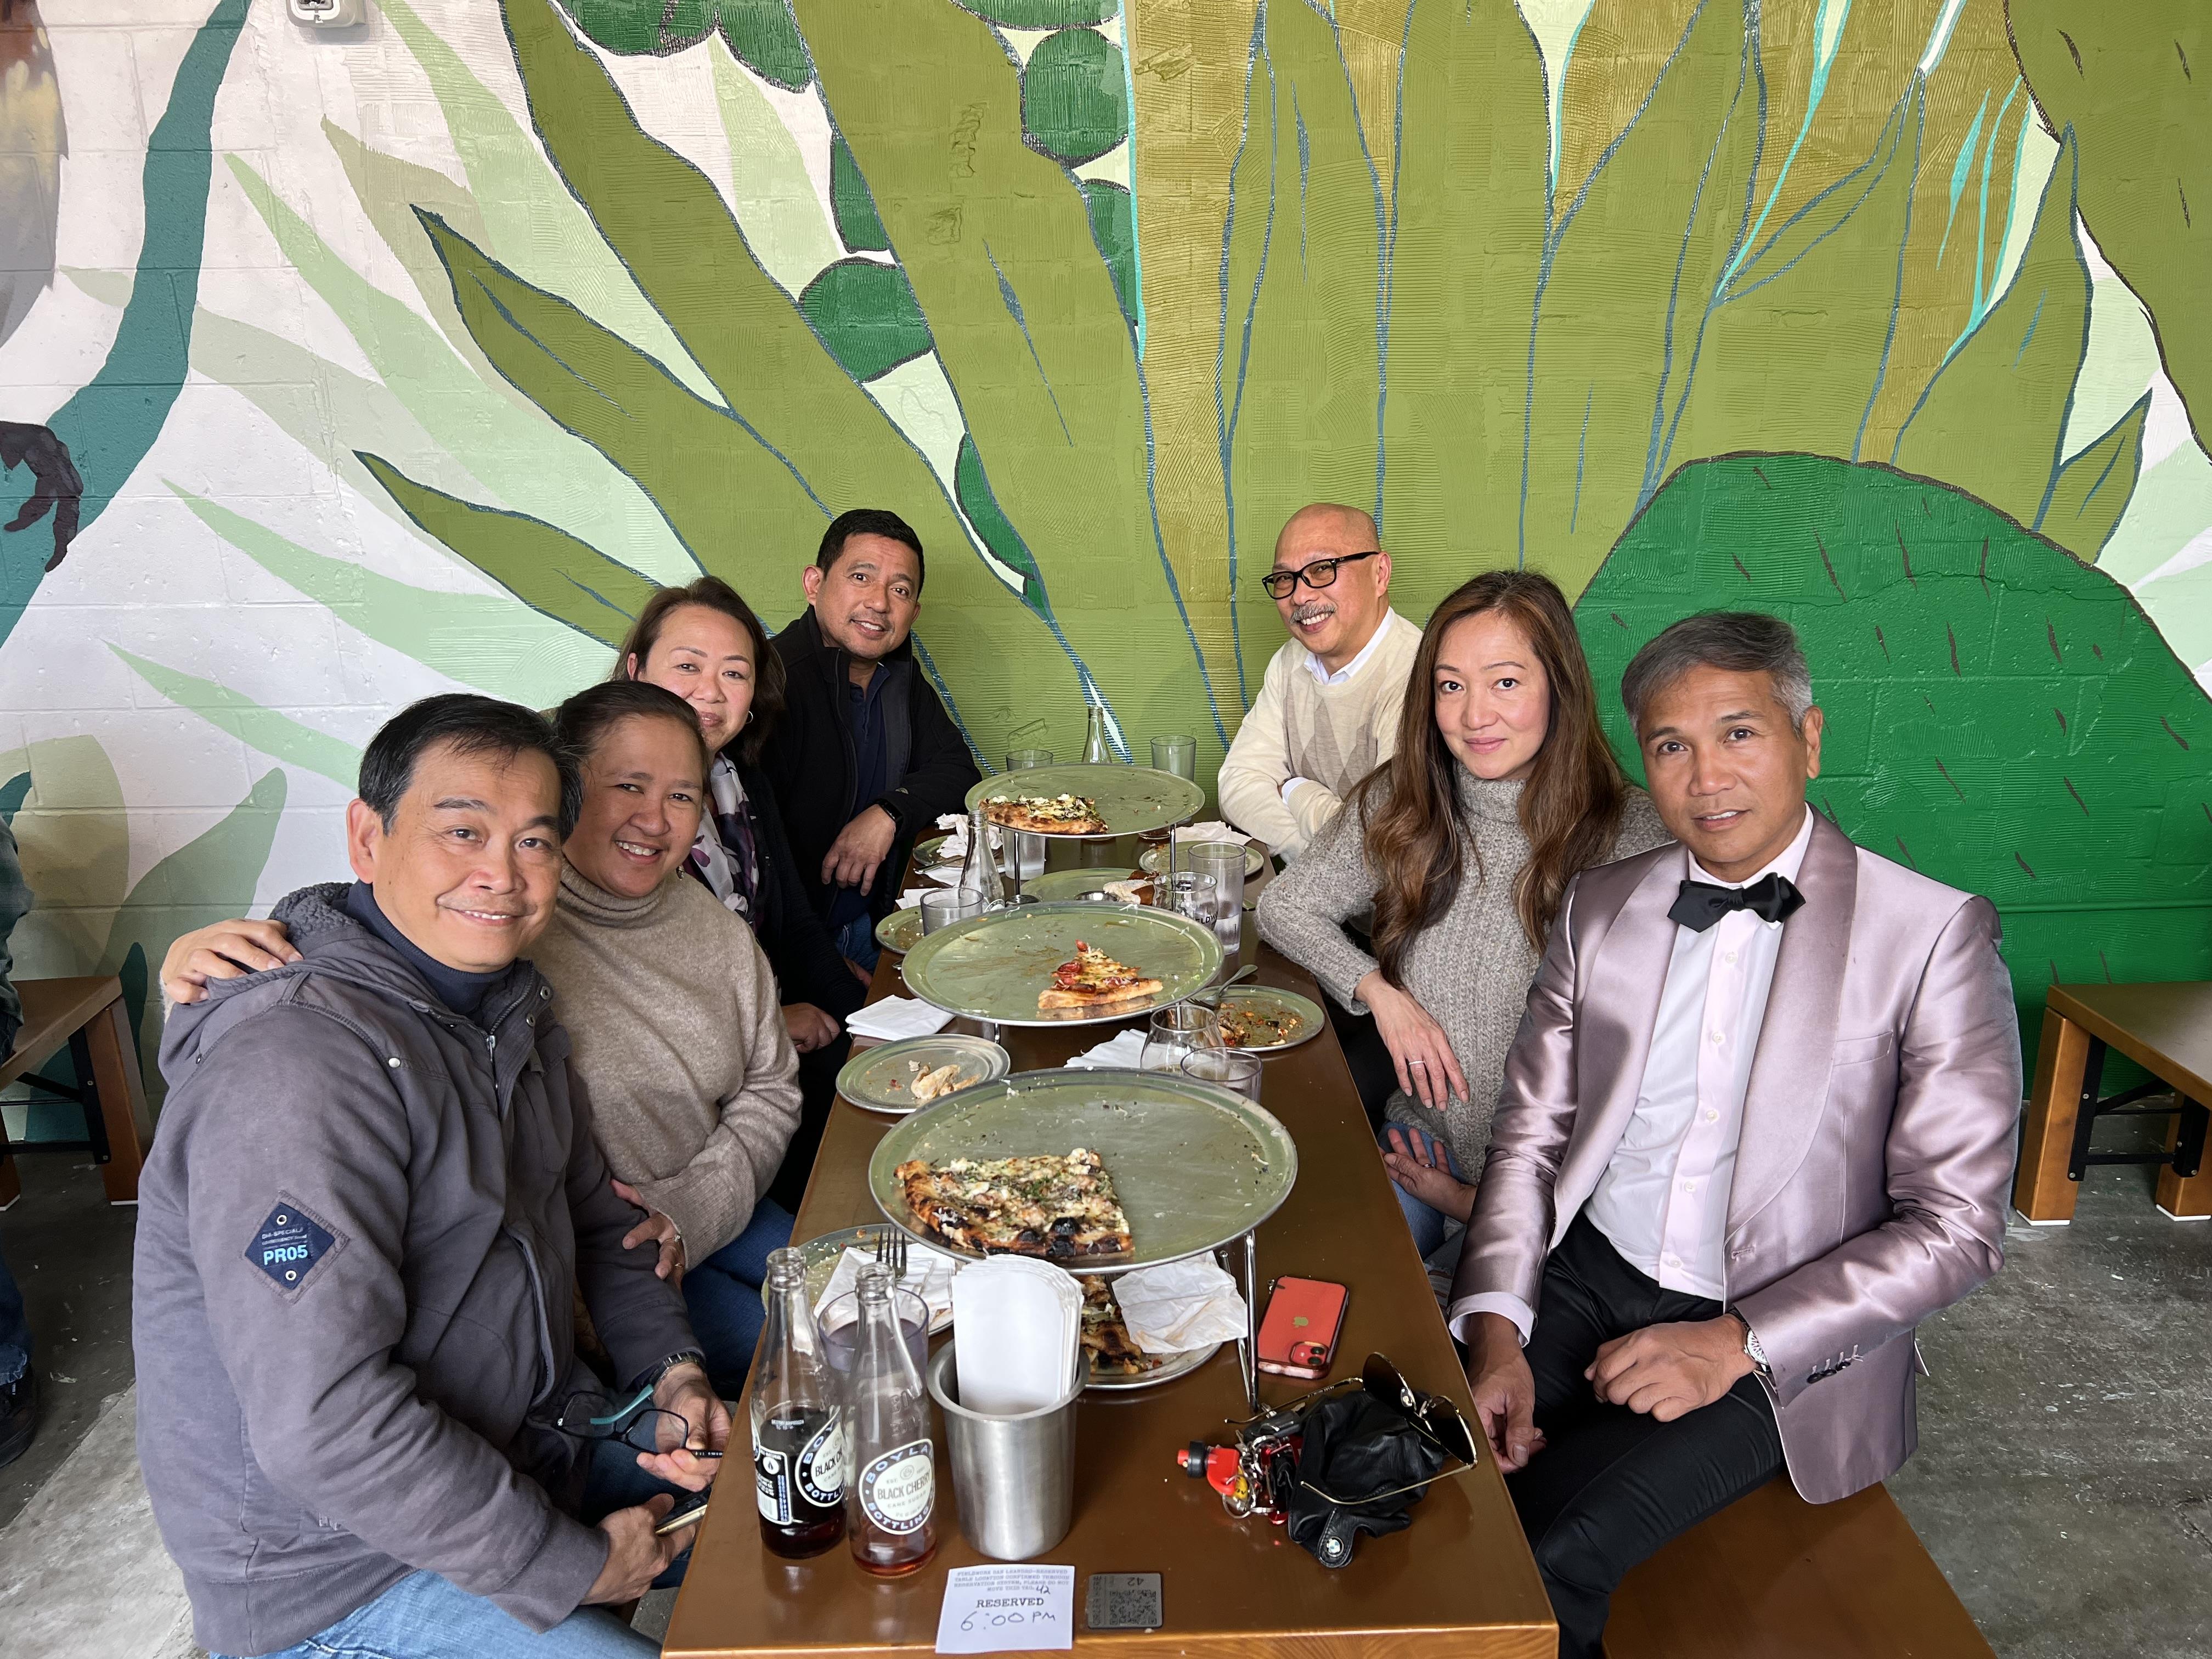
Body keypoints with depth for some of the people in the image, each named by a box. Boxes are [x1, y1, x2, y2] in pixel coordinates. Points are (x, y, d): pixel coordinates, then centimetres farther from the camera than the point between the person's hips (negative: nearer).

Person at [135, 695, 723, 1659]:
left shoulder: (507, 1001, 3)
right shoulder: (299, 1065, -29)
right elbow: (320, 1426, -33)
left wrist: (671, 1369, -4)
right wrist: (568, 1568, -22)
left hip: (531, 1450, 9)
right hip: (337, 1579, -8)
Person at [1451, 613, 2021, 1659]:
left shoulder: (1933, 934, -7)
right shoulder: (1598, 908, 6)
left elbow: (1955, 1225, -8)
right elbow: (1531, 1138, 6)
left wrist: (1738, 1344, -16)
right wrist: (1495, 1322, -9)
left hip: (1781, 1343, -3)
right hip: (1585, 1278, 4)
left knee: (1551, 1553, -23)